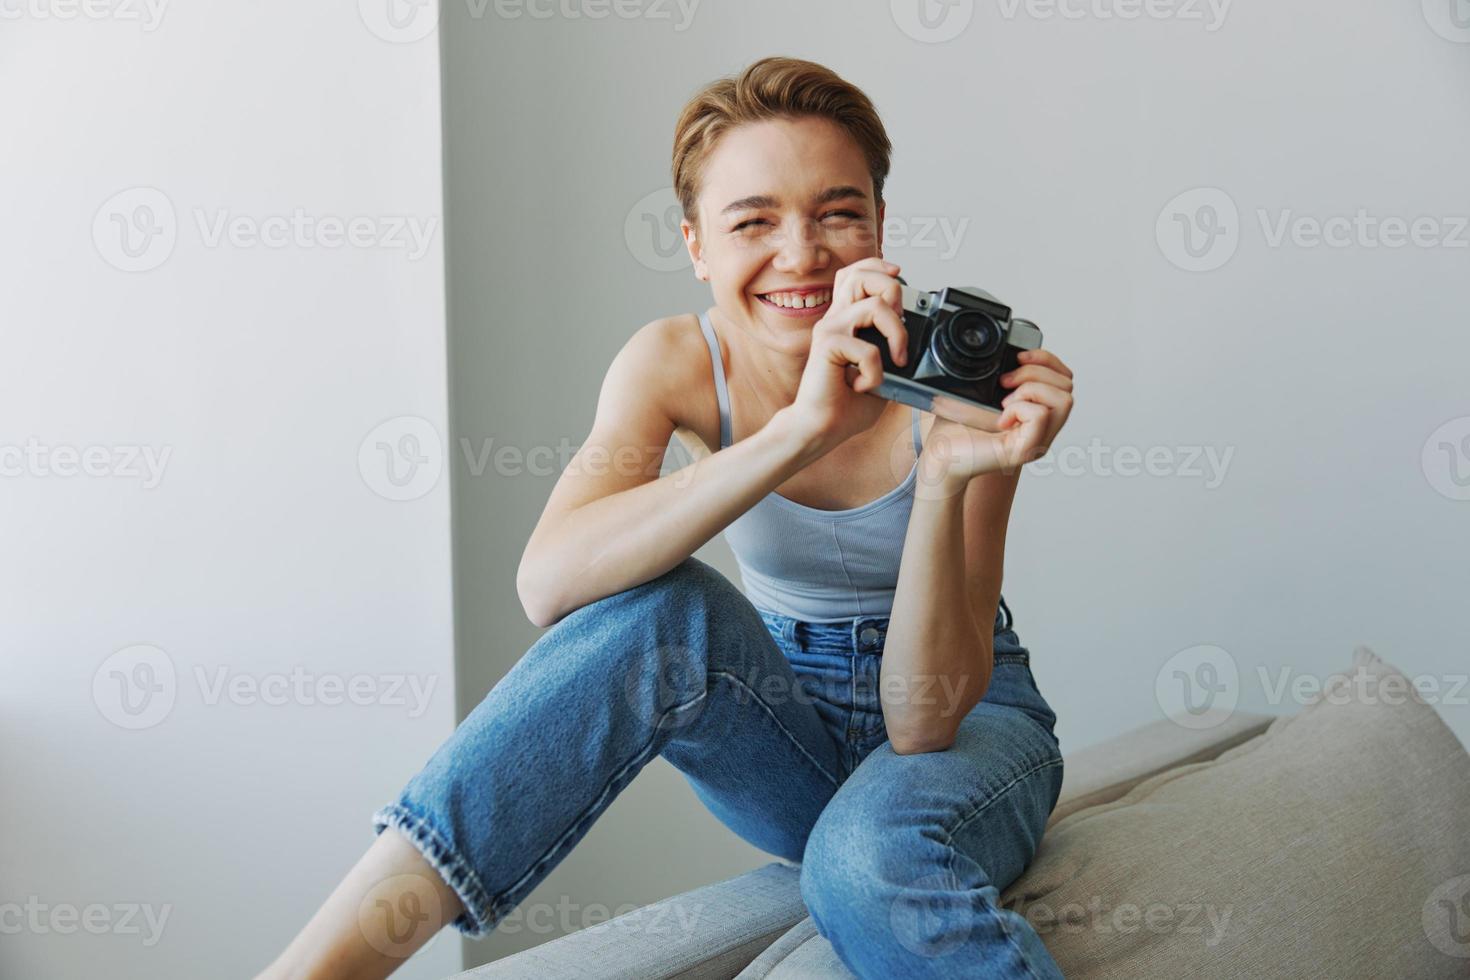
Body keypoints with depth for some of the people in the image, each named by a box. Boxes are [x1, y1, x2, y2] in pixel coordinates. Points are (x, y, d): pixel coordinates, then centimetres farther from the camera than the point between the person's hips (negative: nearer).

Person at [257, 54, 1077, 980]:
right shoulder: (676, 362, -13)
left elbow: (927, 713, -24)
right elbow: (550, 583, -34)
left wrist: (947, 480, -39)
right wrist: (800, 429, -42)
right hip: (791, 729, 2)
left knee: (872, 853, -40)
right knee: (655, 607, -32)